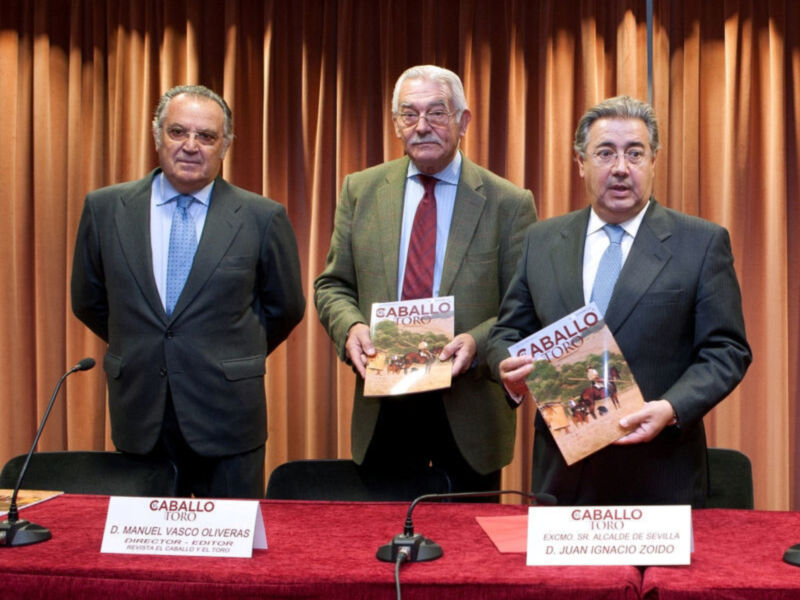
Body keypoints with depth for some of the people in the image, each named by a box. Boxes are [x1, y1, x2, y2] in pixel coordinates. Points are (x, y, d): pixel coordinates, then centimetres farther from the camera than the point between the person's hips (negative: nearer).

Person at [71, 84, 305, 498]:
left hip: (228, 421, -1)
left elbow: (285, 308, 7)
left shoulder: (263, 217, -3)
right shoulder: (105, 208, 2)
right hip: (139, 416, 2)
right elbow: (89, 302, 14)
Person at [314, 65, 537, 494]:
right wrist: (350, 327, -11)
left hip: (468, 414, -2)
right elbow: (333, 285, 10)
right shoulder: (361, 190, 6)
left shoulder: (508, 203, -3)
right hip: (382, 407, 2)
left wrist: (477, 342, -19)